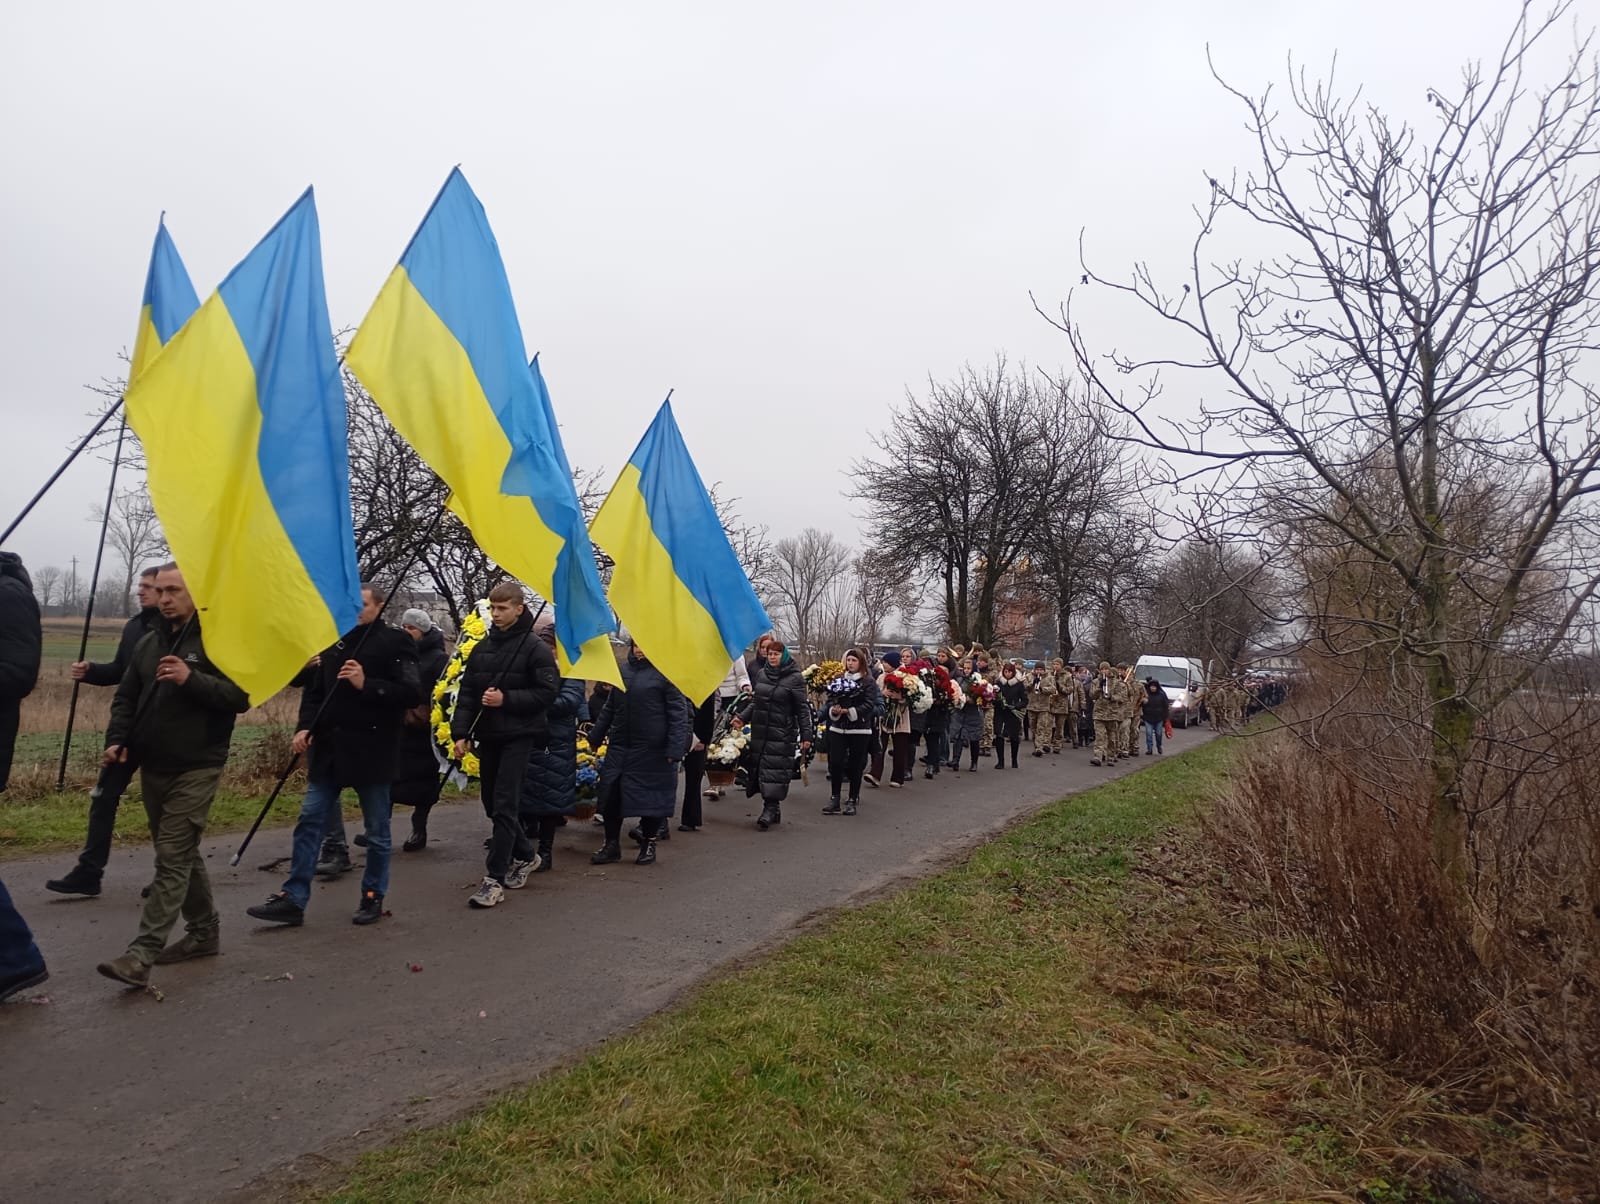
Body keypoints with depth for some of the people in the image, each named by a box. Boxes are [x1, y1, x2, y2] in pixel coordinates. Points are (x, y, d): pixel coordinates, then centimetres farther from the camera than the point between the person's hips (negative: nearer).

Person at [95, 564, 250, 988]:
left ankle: (142, 954, -6)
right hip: (153, 768, 7)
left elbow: (241, 696, -15)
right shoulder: (149, 644, 12)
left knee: (172, 858, -7)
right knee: (182, 853, 15)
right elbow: (126, 698, 16)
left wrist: (192, 679, -26)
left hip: (196, 769, -7)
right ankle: (204, 932, 27)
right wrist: (117, 740, 1)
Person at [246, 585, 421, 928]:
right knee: (309, 822, 6)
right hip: (329, 749, 6)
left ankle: (373, 896, 21)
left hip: (371, 751, -6)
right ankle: (293, 899, 14)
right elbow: (315, 690, 18)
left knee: (377, 830, 7)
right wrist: (305, 726, 3)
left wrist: (367, 684, -23)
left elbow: (412, 693, -15)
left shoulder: (396, 642, -6)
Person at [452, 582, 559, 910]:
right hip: (488, 736, 6)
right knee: (492, 803, 13)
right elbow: (467, 694, 8)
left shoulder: (535, 648, -7)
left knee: (505, 805, -8)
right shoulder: (481, 648, 10)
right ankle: (525, 854, 33)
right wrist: (460, 732, -1)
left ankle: (494, 878, -3)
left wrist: (506, 699, -18)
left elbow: (547, 692, -12)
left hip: (519, 736, -6)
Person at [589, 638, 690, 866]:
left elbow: (678, 714, -11)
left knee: (650, 796, 5)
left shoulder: (665, 673, -7)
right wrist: (595, 736, 17)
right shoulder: (623, 671, 11)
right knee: (610, 794, 6)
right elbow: (609, 708, 20)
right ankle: (611, 844, 22)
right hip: (619, 746, 6)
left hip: (651, 750, -5)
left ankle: (648, 845, 23)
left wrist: (675, 749, -18)